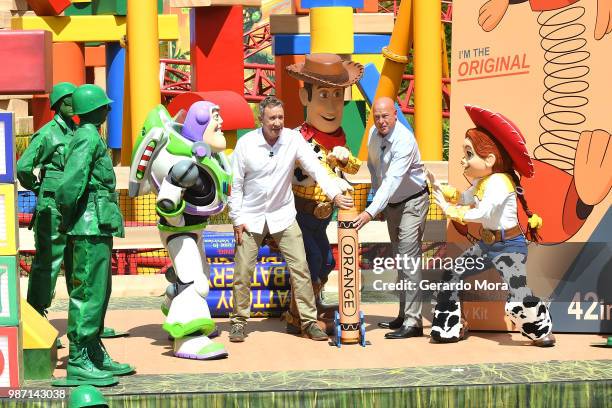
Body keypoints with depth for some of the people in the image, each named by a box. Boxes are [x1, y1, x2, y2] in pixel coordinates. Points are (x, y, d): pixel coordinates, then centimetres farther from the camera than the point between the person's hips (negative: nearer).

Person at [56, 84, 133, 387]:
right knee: (89, 293, -8)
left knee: (99, 292, 15)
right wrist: (68, 219, -12)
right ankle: (78, 363, -6)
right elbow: (70, 184, -23)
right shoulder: (88, 137, -12)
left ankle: (96, 355, 23)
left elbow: (71, 183, 20)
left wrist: (67, 220, 13)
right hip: (92, 226, -10)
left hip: (98, 227, 10)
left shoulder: (88, 136, 18)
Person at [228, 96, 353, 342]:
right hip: (251, 217, -1)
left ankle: (309, 321, 6)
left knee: (300, 267, -3)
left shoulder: (294, 140, -8)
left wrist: (334, 193, -27)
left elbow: (315, 169, -12)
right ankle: (239, 321, 15)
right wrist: (236, 219, -6)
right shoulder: (246, 143, -10)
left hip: (283, 215, 1)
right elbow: (236, 183, -4)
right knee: (243, 270, 0)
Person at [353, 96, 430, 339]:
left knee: (409, 260, -14)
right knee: (399, 260, 13)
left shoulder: (404, 141, -27)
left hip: (412, 202, -8)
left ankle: (413, 322, -14)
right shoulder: (373, 133, -4)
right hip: (391, 203, 8)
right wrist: (377, 199, 11)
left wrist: (371, 211, -43)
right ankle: (404, 315, 23)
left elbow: (392, 180, -36)